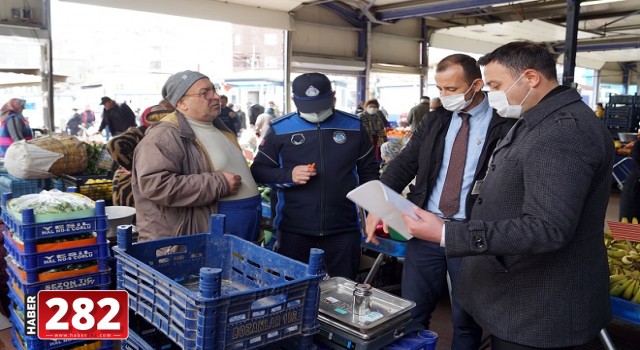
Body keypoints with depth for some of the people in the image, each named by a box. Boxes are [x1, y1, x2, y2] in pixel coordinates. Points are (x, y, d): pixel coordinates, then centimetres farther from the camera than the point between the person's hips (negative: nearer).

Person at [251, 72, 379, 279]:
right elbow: (258, 170, 2)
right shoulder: (279, 129, -2)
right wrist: (289, 175, -16)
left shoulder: (354, 126, 4)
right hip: (293, 229, -1)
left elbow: (369, 171, 12)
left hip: (344, 228, 1)